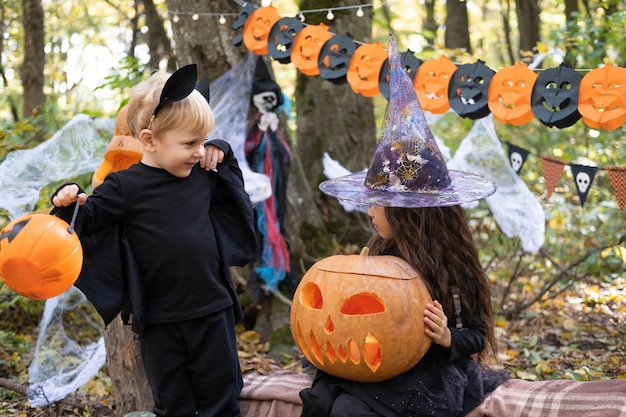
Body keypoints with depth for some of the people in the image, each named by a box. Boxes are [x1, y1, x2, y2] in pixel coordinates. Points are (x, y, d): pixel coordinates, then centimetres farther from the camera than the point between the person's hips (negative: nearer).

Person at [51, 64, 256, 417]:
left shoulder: (204, 175, 3)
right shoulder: (126, 186, -11)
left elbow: (233, 193, 23)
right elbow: (90, 219, -8)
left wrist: (223, 153, 6)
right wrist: (71, 203, -29)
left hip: (213, 311, 3)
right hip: (159, 321, -3)